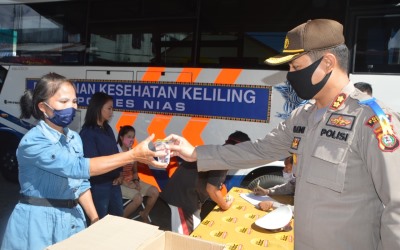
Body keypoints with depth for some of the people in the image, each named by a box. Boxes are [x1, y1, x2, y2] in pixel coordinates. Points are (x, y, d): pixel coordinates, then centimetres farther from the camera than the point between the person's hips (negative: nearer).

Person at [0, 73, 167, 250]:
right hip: (38, 221, -6)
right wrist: (133, 155, -35)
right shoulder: (32, 141, -19)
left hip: (72, 218, 6)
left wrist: (95, 219, 5)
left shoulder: (74, 138, 4)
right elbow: (77, 167, -31)